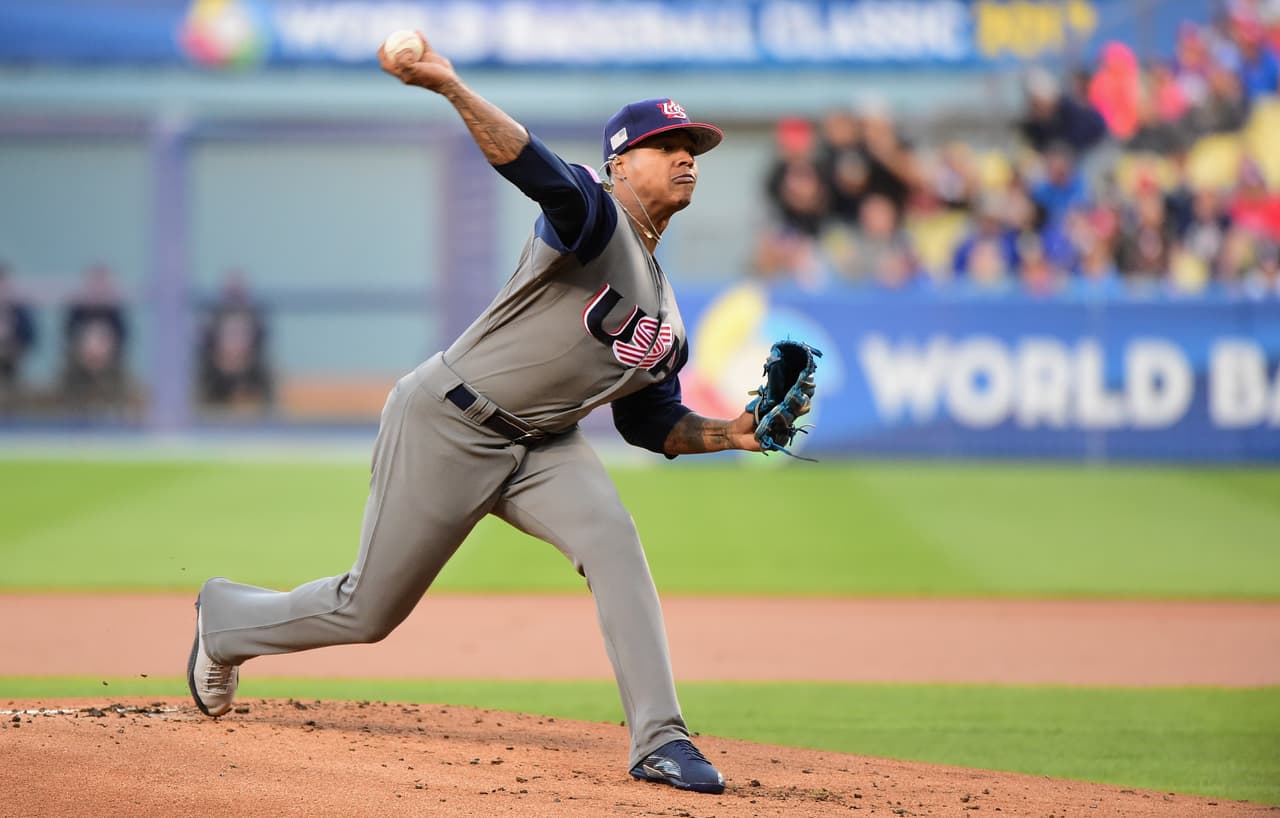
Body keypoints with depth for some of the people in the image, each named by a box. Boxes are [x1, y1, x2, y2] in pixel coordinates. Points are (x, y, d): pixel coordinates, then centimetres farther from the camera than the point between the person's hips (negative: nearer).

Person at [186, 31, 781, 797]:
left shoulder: (666, 316, 11)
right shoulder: (593, 215, -15)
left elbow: (652, 424, 16)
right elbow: (536, 169, -35)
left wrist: (732, 434, -3)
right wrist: (452, 88, -54)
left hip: (544, 445, 7)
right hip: (447, 426, -7)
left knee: (612, 538, -23)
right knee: (367, 612, 4)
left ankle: (659, 740, -26)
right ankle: (227, 617, 35)